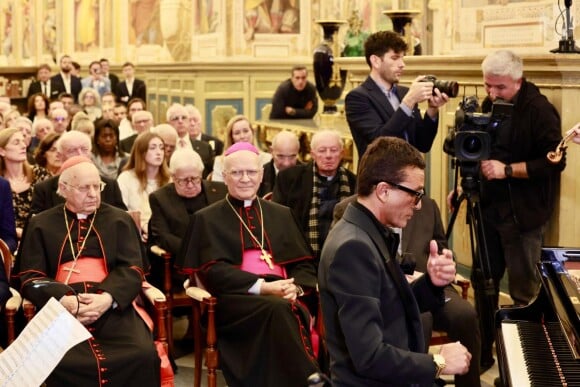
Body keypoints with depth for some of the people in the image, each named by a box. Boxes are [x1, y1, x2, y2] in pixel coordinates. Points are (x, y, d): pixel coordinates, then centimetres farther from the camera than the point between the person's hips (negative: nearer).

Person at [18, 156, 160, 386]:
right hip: (61, 310, -1)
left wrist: (108, 298, -15)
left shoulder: (119, 220, 19)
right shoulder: (41, 225, 16)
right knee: (60, 363, -33)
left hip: (112, 308, 1)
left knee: (143, 355, -28)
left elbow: (132, 269, 7)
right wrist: (64, 300, -14)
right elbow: (31, 278, 7)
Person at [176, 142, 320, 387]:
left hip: (282, 297, 3)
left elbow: (303, 263, 18)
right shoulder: (207, 218, 12)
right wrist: (263, 287, -15)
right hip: (234, 299, -3)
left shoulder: (281, 214, 24)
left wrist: (295, 287, -7)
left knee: (294, 311, -35)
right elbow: (213, 271, -1)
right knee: (278, 310, -37)